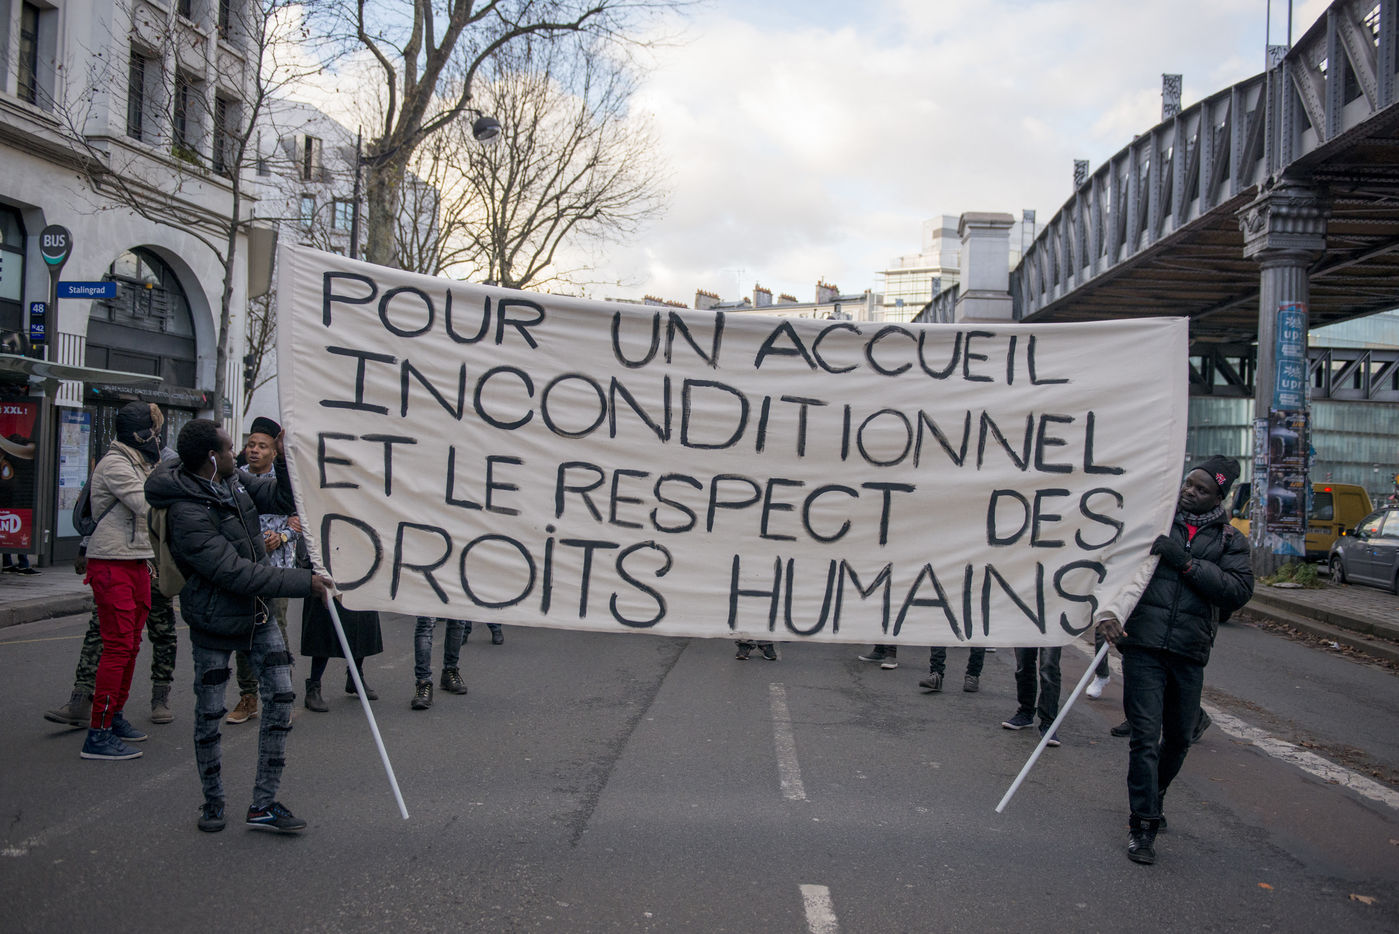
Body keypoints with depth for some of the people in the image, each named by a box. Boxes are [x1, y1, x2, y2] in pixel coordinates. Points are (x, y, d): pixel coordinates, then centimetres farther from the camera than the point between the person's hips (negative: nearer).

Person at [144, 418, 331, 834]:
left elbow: (281, 500, 8)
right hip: (214, 625, -7)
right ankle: (213, 801, 29)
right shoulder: (186, 514, -27)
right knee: (210, 714, 8)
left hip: (256, 613, 7)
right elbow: (238, 573, -30)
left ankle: (264, 804, 9)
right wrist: (304, 582, -28)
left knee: (281, 697, 1)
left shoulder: (232, 481, -1)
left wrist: (286, 459, -10)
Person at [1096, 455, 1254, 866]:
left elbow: (1240, 590, -6)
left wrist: (1187, 564, -16)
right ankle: (1142, 825, 2)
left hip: (1190, 652, 3)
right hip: (1143, 646, -2)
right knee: (1145, 735, -6)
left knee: (1179, 736, 14)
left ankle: (1153, 800, 39)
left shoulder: (1228, 539, 9)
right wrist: (1105, 609, -18)